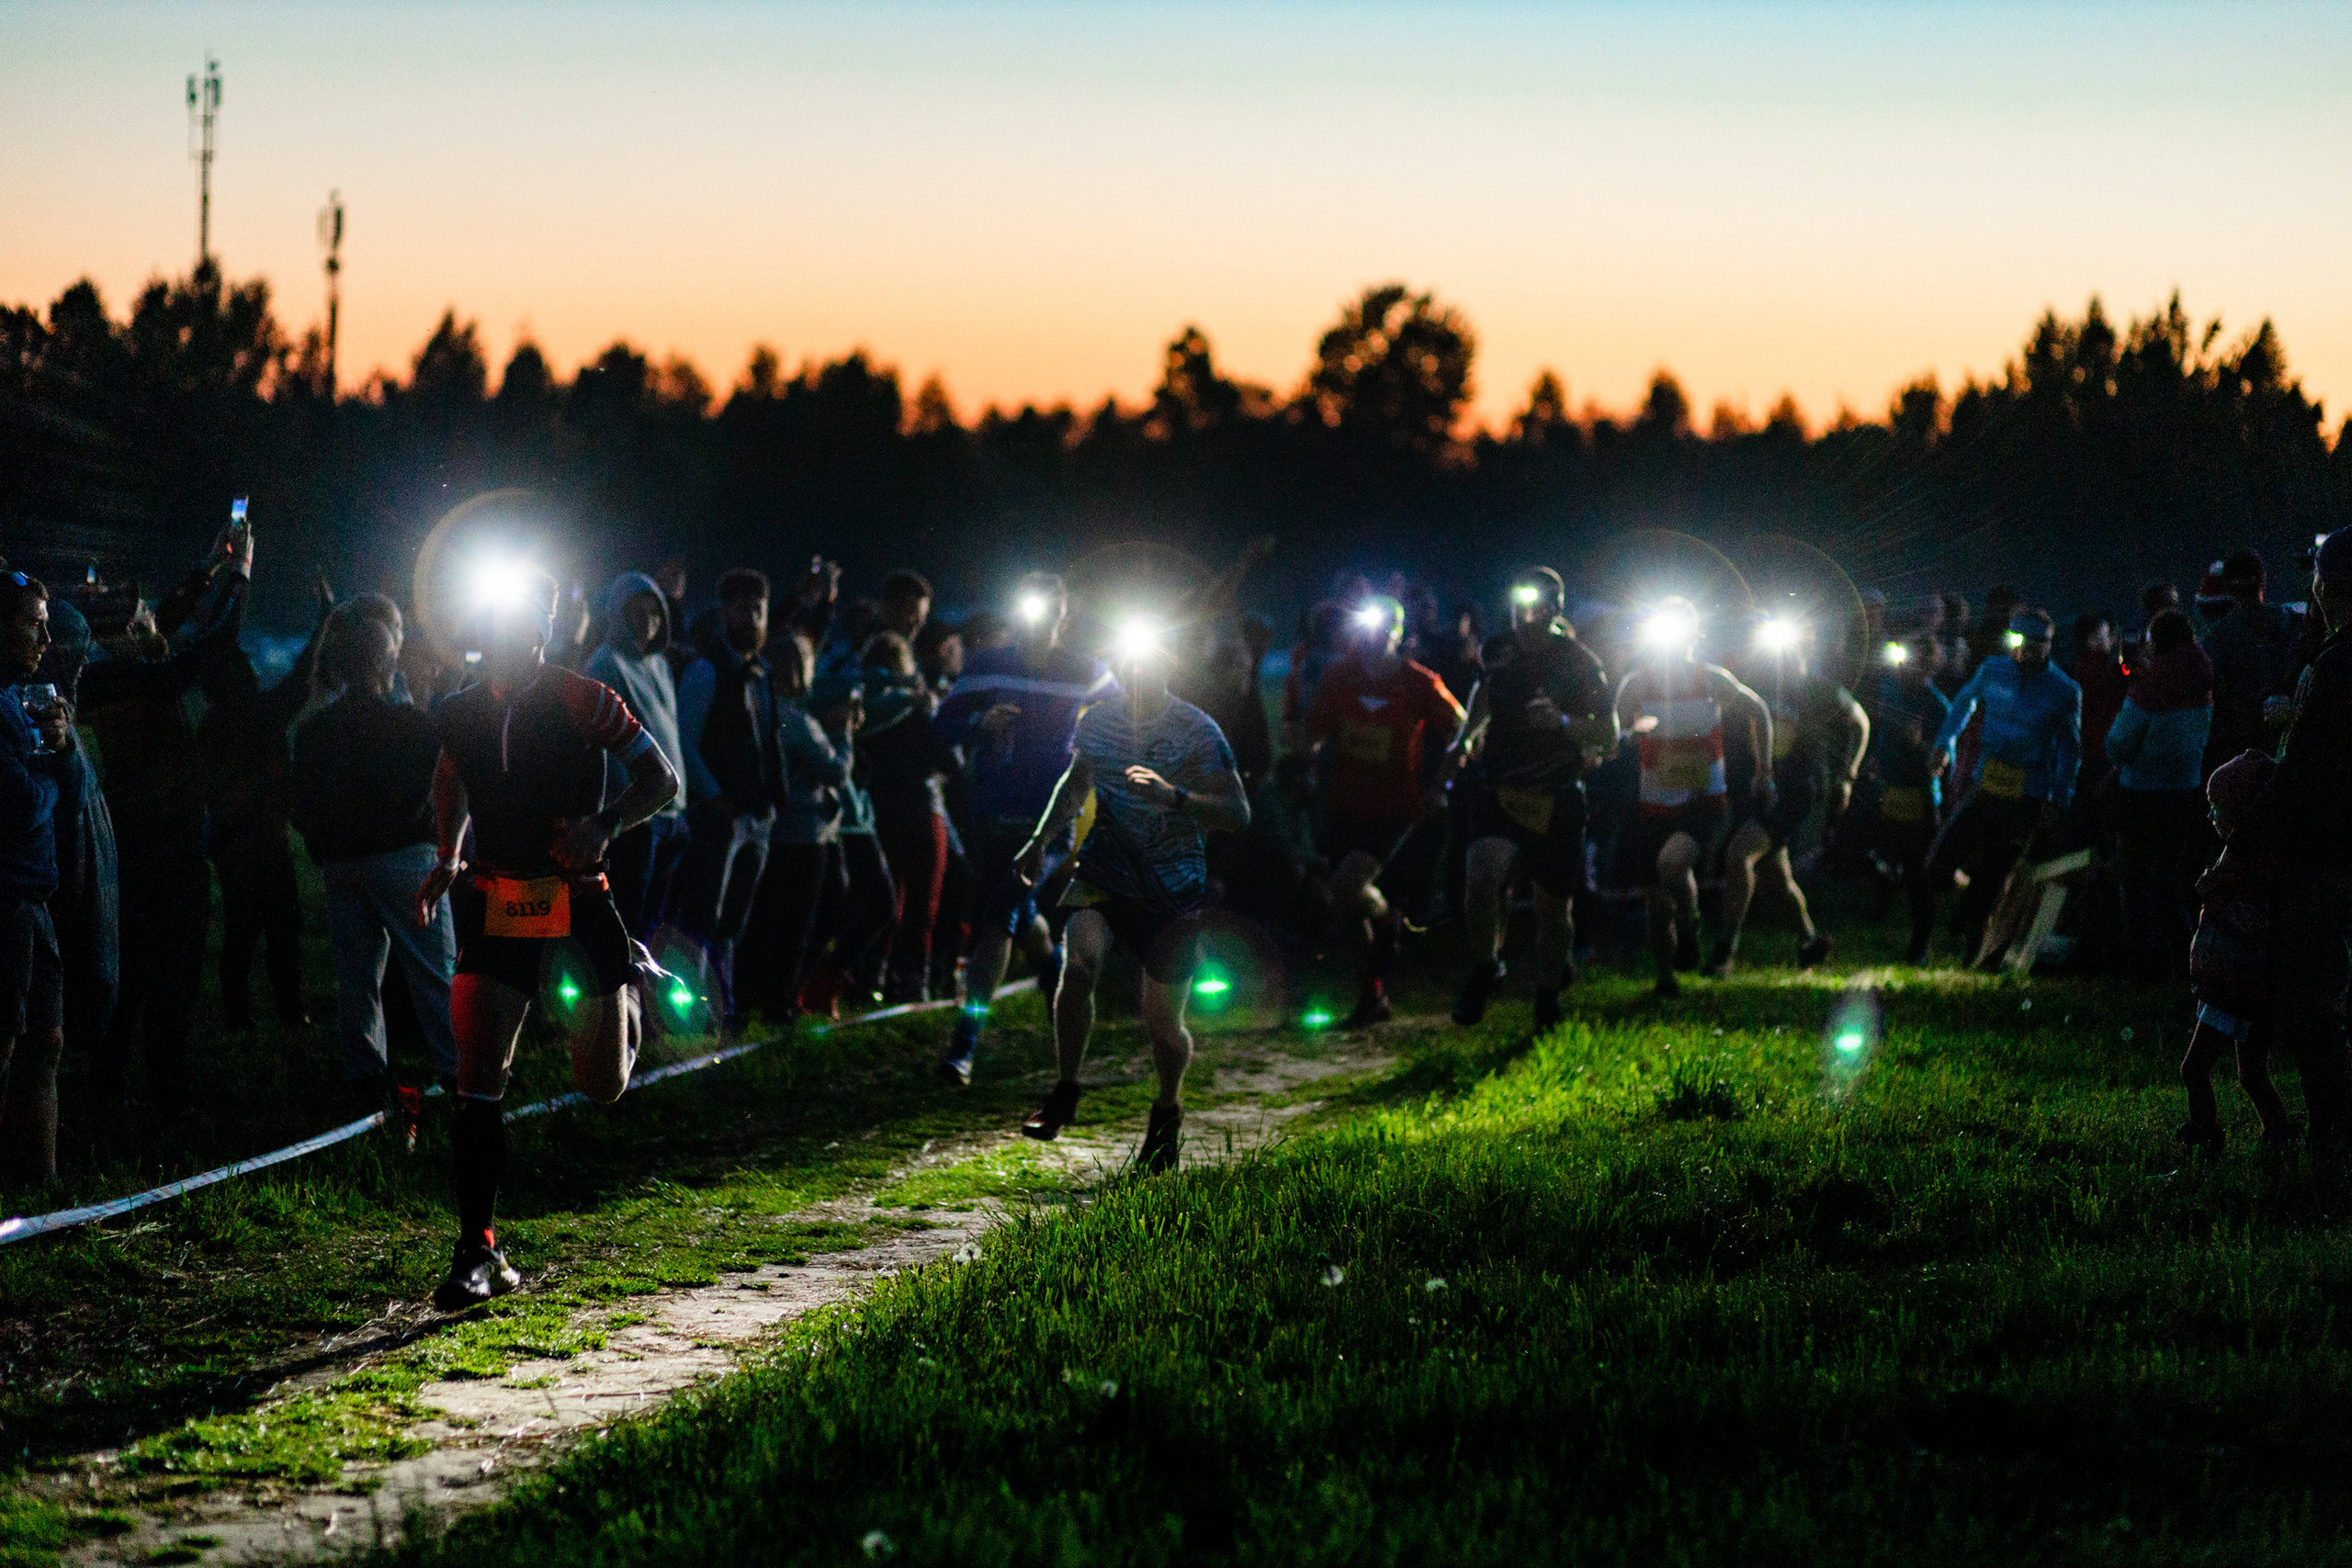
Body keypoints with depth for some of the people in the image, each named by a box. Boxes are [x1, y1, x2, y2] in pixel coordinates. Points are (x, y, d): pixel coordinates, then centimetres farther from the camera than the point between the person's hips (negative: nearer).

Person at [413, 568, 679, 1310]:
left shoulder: (583, 703, -10)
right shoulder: (460, 714, 2)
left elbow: (661, 779, -4)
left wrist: (606, 825, -21)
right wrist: (446, 859, 10)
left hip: (578, 902, -2)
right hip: (495, 906, 2)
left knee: (604, 1087, 8)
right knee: (479, 1076, -11)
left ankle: (634, 978, 43)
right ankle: (480, 1254, -6)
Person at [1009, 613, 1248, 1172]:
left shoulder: (1198, 731, -10)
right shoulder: (1098, 721, 3)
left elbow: (1237, 815, -14)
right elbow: (1075, 782, 23)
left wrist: (1173, 795, -28)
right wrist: (1041, 840, 12)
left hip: (1173, 889, -2)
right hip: (1104, 875, 2)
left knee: (1162, 1023, 0)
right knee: (1079, 964, -27)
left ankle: (1168, 1111, 31)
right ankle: (1065, 1093, -11)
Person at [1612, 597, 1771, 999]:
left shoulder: (1713, 680, -5)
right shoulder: (1637, 684, -5)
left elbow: (1757, 712, 12)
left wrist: (1763, 771, 12)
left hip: (1705, 802, -2)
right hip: (1654, 807, 2)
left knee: (1671, 862, -31)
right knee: (1658, 903, 6)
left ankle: (1689, 927, -3)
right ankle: (1666, 978, 29)